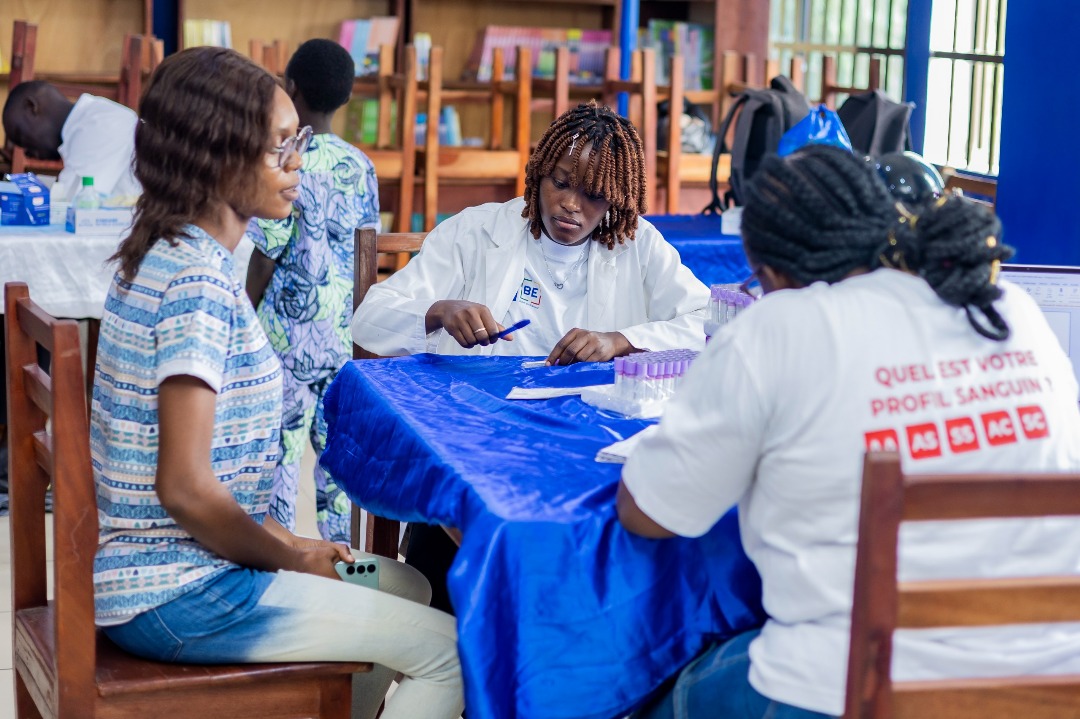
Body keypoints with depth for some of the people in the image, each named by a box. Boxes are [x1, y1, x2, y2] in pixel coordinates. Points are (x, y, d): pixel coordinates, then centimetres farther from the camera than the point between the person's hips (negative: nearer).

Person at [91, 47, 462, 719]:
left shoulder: (165, 255, 9)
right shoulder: (198, 280, -22)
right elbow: (184, 487, -25)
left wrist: (286, 543, 11)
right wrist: (291, 560, -10)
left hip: (146, 565, 10)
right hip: (174, 595, -10)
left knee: (406, 586, 23)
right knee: (455, 649, -11)